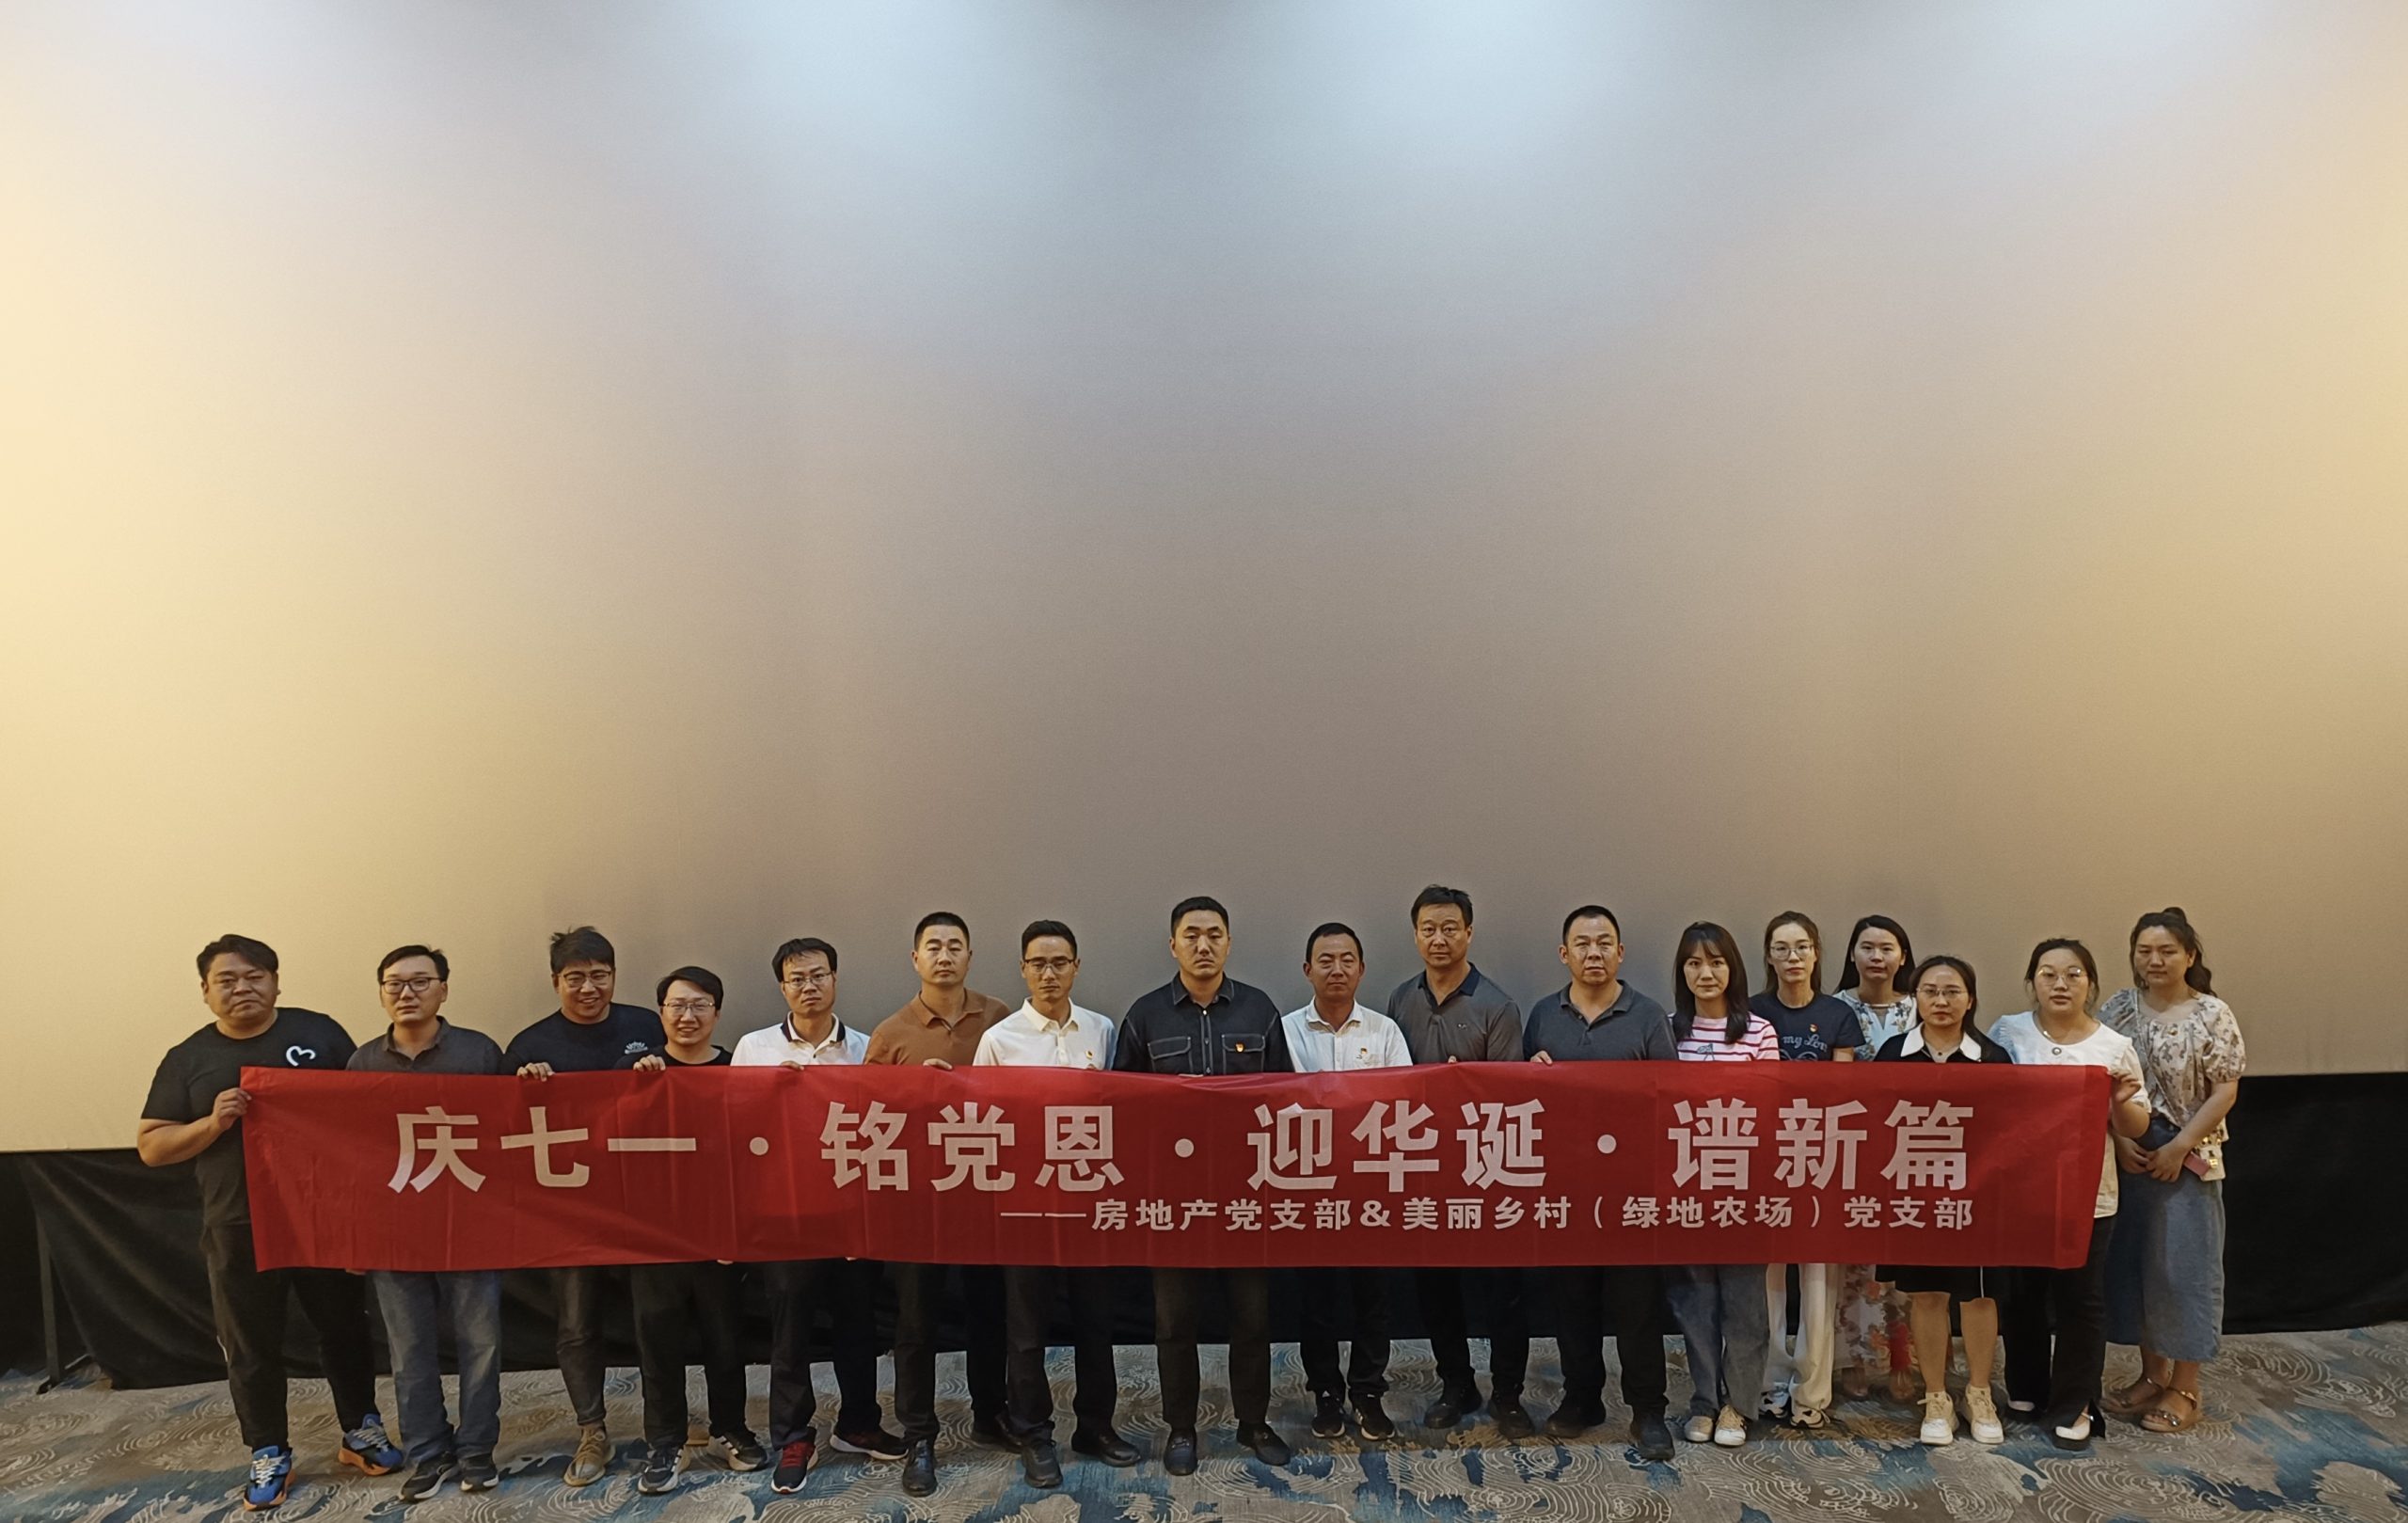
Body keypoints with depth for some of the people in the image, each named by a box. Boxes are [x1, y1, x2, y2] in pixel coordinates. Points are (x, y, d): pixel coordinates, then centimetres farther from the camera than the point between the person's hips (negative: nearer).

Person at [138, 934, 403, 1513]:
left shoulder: (319, 1031, -1)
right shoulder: (187, 1059, 1)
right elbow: (150, 1146, 2)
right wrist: (212, 1124, -17)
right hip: (238, 1228, 0)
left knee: (344, 1328, 13)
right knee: (251, 1346, 10)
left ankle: (360, 1431, 29)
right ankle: (269, 1455, 27)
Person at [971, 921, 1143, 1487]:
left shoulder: (1102, 1030, 3)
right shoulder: (998, 1040, -6)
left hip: (1091, 1188, 3)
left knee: (1095, 1313, 14)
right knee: (1028, 1320, 8)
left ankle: (1096, 1424, 30)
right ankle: (1033, 1434, 25)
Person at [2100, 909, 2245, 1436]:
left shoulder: (2213, 1014, -6)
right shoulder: (2119, 1008, 3)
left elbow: (2225, 1091, -7)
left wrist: (2179, 1148, -13)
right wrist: (2118, 1140, -8)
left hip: (2188, 1162, -3)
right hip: (2127, 1158, 3)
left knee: (2184, 1265, 3)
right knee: (2133, 1262, 10)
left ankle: (2185, 1388, 16)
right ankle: (2152, 1374, 25)